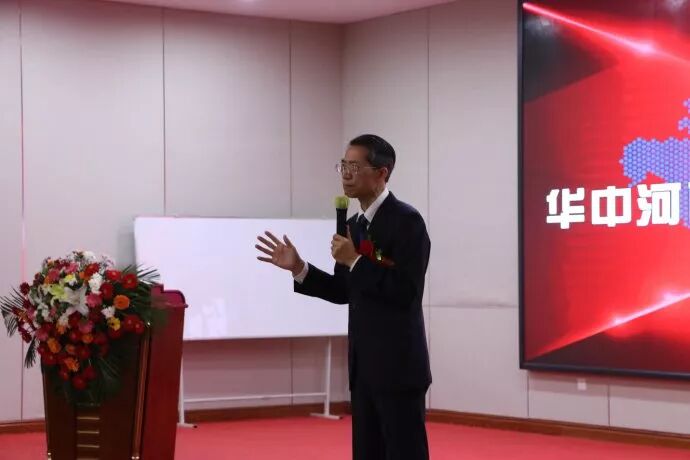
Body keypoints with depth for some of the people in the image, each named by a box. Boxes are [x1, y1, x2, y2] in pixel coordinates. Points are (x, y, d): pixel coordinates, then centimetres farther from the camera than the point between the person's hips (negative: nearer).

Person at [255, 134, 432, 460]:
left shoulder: (406, 221, -13)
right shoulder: (354, 225, 13)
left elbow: (406, 292, -21)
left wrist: (355, 261, -18)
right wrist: (298, 268, 7)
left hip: (398, 366, -9)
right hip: (364, 366, 9)